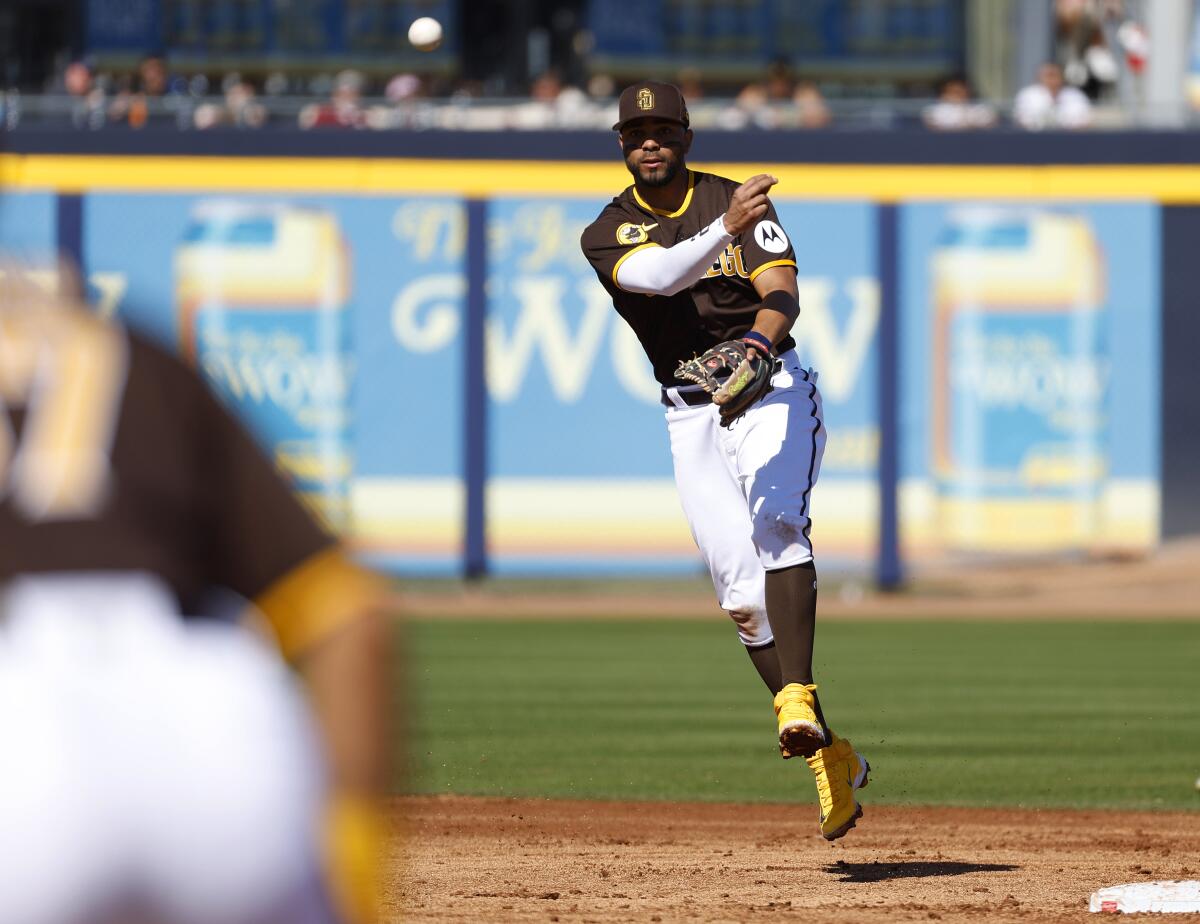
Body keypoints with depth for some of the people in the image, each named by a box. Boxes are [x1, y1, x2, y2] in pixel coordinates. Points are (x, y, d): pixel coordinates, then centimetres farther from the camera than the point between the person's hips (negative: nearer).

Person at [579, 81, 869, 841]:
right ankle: (831, 757, 5)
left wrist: (759, 343, -35)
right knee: (744, 597, -2)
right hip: (691, 417, 2)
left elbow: (782, 292, -13)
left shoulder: (737, 202, 0)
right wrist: (726, 229, -37)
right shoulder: (608, 234, 2)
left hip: (772, 388, -2)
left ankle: (798, 700, -40)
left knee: (777, 523, -29)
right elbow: (657, 275, -21)